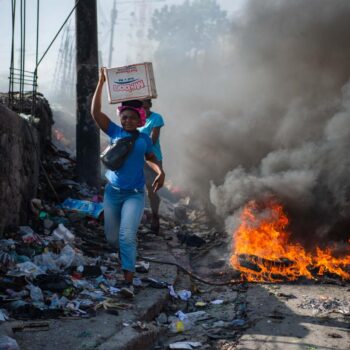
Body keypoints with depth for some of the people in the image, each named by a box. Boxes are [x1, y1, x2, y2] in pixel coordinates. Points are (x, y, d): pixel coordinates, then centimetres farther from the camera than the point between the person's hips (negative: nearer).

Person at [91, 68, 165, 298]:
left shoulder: (144, 139, 3)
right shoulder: (115, 132, 0)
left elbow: (151, 158, 20)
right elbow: (96, 112, -9)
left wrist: (161, 173, 0)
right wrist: (101, 83, -14)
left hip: (135, 194, -2)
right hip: (113, 192, 2)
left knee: (127, 236, -18)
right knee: (112, 238, 10)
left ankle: (129, 282, -17)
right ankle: (128, 255, 44)